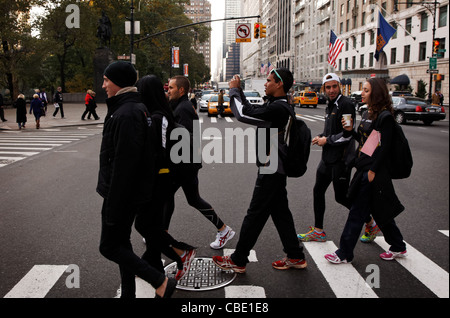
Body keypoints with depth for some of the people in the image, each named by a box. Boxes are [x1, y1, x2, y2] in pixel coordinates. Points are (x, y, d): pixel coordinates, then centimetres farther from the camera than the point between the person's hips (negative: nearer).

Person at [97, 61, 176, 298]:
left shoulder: (126, 114, -23)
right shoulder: (138, 108, 10)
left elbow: (123, 164, -26)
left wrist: (113, 206, -22)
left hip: (123, 193, -10)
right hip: (133, 193, 10)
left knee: (109, 246, 1)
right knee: (121, 242, 18)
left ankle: (161, 282, 3)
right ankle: (128, 294, 31)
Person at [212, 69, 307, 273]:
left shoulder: (278, 108, -21)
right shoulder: (277, 106, 12)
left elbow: (244, 114, -26)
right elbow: (252, 110, 20)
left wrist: (233, 90, -12)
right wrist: (238, 91, 11)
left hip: (271, 170, -10)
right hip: (274, 168, 10)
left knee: (255, 214, -1)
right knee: (280, 212, 15)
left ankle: (238, 260, 10)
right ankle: (295, 257, 25)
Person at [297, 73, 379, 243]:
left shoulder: (345, 104, -14)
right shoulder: (330, 106, 14)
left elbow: (348, 134, -20)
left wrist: (327, 140, -12)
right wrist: (320, 137, 5)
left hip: (341, 159, -9)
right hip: (328, 157, 9)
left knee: (341, 196, -2)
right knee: (318, 191, 10)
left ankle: (371, 224, 18)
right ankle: (318, 231, 21)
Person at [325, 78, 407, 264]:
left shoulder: (385, 116, -13)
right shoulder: (367, 114, 13)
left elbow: (385, 147, -16)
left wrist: (373, 170, -18)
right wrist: (350, 130, 3)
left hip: (374, 172, -9)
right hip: (364, 169, 9)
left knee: (357, 212, -3)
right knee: (380, 210, 17)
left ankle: (344, 254, 6)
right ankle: (398, 247, 32)